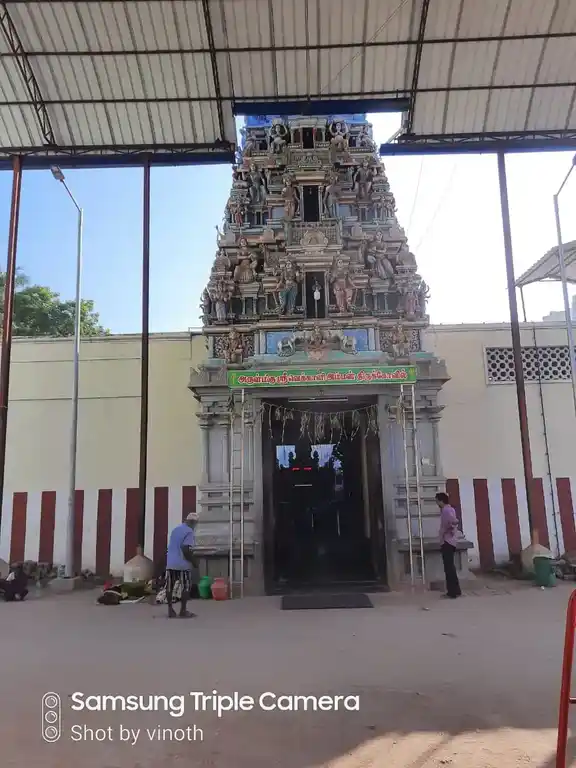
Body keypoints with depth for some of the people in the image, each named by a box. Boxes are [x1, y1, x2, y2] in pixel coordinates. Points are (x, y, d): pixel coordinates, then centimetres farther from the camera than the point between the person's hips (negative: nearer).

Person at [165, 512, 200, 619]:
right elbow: (186, 550, -20)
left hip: (170, 563, 8)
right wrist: (194, 562, -7)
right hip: (183, 564, -7)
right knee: (186, 587, 3)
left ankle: (170, 610, 15)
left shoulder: (175, 529, 14)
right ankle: (183, 611, 4)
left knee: (170, 587, 10)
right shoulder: (189, 532, -12)